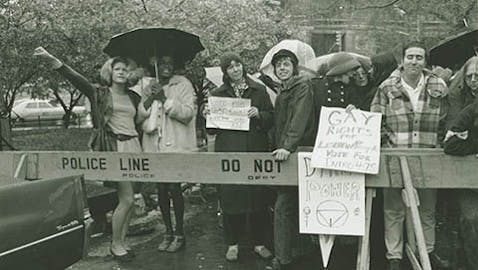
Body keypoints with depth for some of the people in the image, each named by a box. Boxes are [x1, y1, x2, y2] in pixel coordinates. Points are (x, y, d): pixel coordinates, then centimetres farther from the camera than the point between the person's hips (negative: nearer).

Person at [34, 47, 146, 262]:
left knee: (128, 199, 6)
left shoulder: (133, 97, 17)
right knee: (126, 199, -8)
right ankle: (115, 244, 7)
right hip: (114, 149, -5)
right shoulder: (100, 94, 3)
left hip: (133, 147, 5)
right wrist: (52, 60, -24)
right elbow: (76, 78, -11)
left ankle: (122, 241, 19)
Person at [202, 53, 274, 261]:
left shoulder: (259, 90, 9)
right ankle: (232, 244, 16)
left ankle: (259, 243, 18)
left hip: (256, 151, 0)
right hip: (228, 152, 0)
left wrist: (259, 114, -12)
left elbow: (271, 119, 7)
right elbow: (212, 129, 12)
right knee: (231, 197, 1)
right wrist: (207, 115, -7)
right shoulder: (217, 94, 10)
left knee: (258, 197, 3)